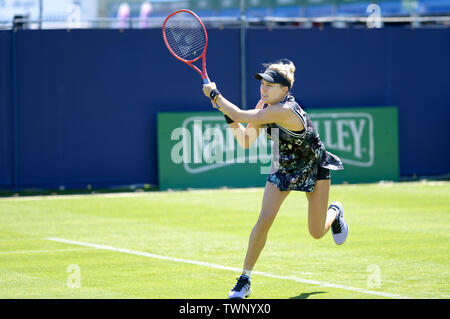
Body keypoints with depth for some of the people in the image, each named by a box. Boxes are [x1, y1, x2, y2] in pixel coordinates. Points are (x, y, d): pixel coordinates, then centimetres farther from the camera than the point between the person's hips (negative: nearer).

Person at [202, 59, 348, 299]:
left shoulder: (285, 111, -36)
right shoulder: (264, 105, -11)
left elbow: (243, 116, -40)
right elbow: (245, 141, -7)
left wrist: (215, 94, -30)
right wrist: (228, 115, -19)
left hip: (314, 168, -5)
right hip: (283, 168, 5)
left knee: (317, 233, 6)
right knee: (264, 219, -15)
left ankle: (335, 211, 43)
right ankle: (245, 280, -7)